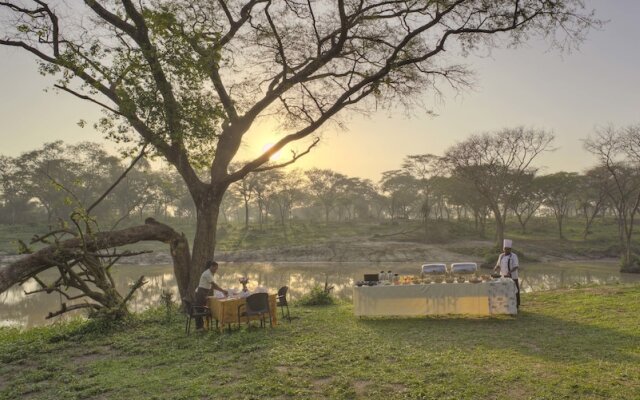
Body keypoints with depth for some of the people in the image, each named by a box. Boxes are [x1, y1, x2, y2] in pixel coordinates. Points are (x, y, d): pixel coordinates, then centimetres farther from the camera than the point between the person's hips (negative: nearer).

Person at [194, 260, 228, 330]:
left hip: (204, 294, 10)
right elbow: (213, 284, -21)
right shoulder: (207, 273, -18)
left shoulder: (210, 273, 13)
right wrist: (223, 290, -17)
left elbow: (212, 286, 13)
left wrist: (222, 291, 4)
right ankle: (198, 327, 3)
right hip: (200, 293, -10)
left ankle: (201, 325, 19)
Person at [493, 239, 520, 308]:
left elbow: (516, 266, -13)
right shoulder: (501, 256, 8)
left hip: (512, 277, -5)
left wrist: (510, 271, -30)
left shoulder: (514, 256, -7)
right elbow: (498, 265, 12)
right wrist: (495, 269, -8)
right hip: (503, 277, 5)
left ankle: (516, 305, 11)